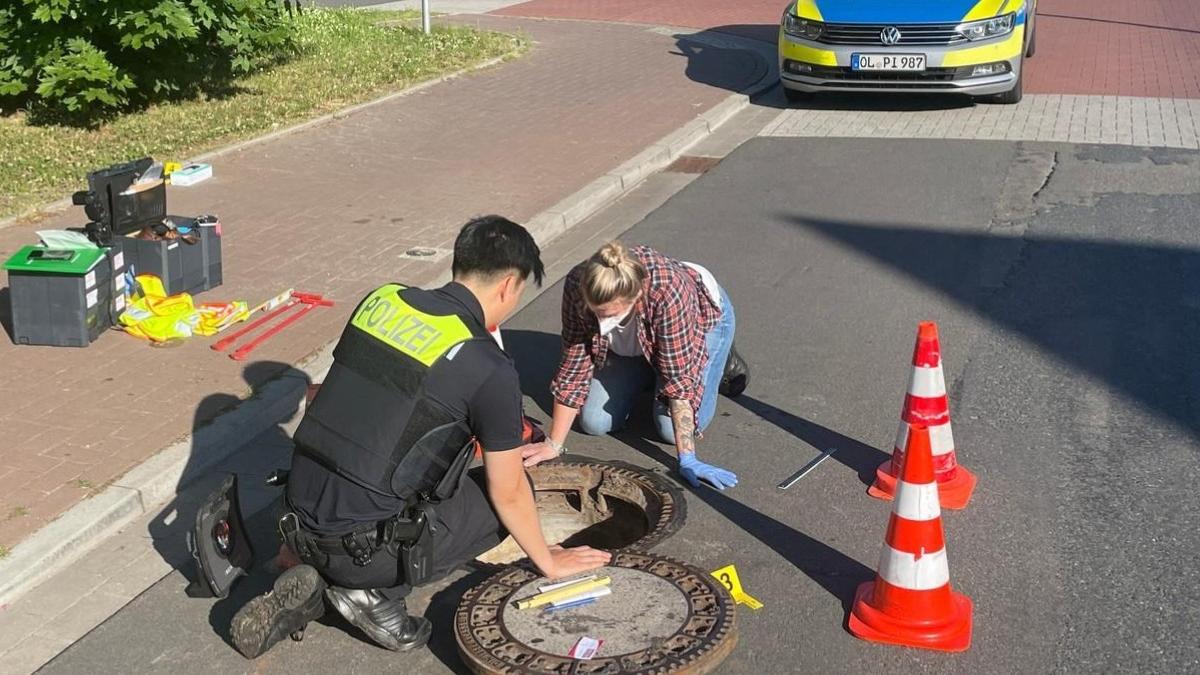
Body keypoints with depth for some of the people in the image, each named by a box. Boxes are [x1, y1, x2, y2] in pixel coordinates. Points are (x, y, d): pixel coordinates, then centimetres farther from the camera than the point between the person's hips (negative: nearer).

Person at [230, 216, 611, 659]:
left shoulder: (381, 301, 4)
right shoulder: (489, 369, -14)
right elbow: (508, 494, -3)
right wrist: (548, 561, 17)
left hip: (301, 520, 6)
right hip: (363, 549, -6)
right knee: (507, 491, 11)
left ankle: (315, 581, 12)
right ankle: (374, 591, 2)